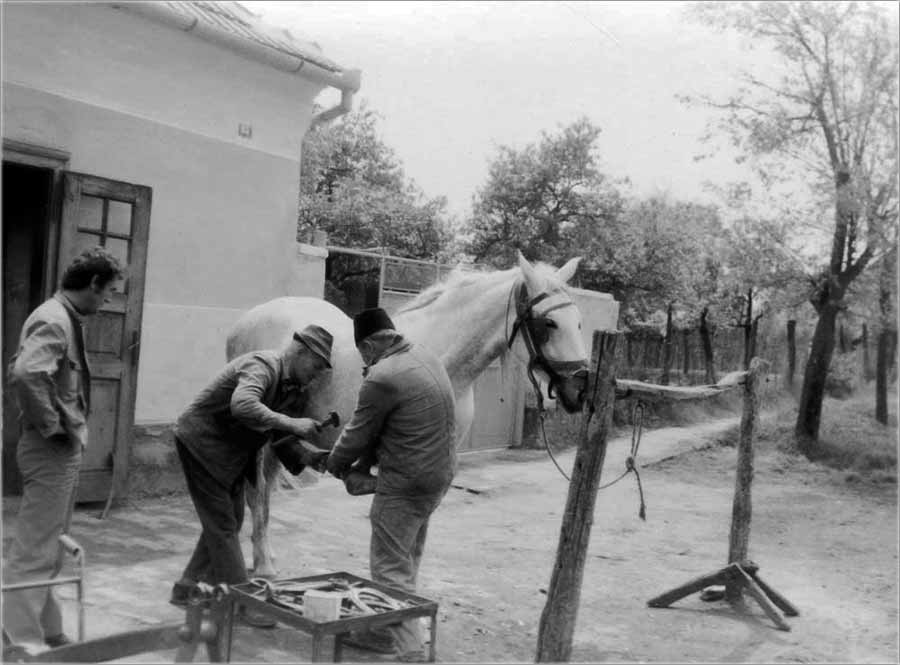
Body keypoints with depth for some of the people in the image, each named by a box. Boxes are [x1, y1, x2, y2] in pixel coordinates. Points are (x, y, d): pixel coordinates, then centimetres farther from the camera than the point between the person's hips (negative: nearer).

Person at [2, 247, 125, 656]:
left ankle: (47, 633, 29)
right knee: (35, 552, -3)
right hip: (52, 450, -10)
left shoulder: (64, 318, 13)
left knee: (49, 550, 17)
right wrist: (51, 425, -22)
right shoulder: (54, 320, -17)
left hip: (62, 450, 10)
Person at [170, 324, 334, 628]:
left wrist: (311, 455, -9)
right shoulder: (262, 365, -25)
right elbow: (242, 406, -45)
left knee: (231, 521, 15)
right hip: (202, 442, -10)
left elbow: (278, 435, 7)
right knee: (222, 524, -3)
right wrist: (291, 423, -40)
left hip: (231, 453, 10)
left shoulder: (291, 385, 3)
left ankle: (188, 590, 28)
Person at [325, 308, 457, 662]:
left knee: (390, 568, 4)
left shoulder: (382, 378, -21)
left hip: (404, 484, -9)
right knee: (405, 561, 22)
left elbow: (358, 434, -8)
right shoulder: (426, 356, 6)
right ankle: (385, 631, 37)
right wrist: (363, 463, 14)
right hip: (439, 475, 9)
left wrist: (335, 465, 11)